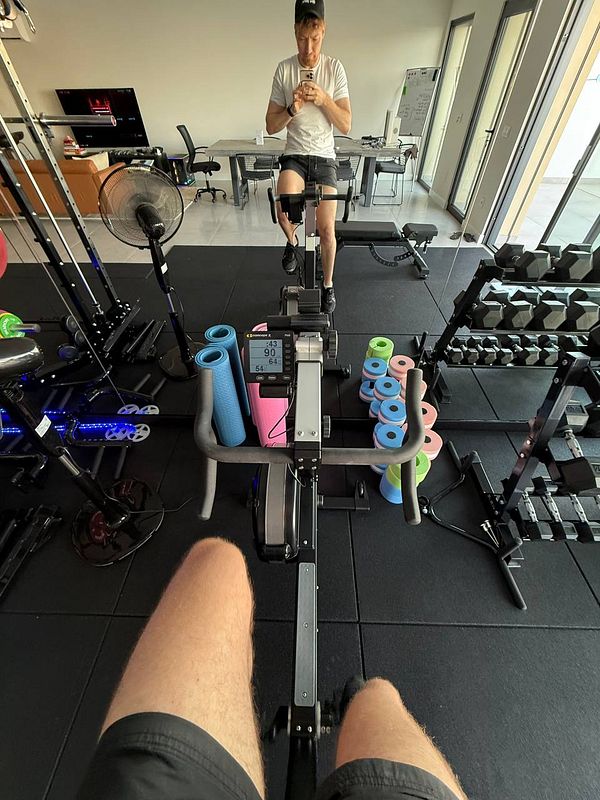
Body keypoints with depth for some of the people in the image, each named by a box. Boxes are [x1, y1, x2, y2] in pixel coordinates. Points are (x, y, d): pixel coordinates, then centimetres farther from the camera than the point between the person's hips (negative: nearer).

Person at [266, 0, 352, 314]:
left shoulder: (335, 68, 1)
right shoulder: (284, 69, 1)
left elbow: (346, 126, -4)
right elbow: (271, 126, 2)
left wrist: (324, 99, -18)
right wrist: (292, 109, -16)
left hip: (324, 158, 1)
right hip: (294, 155, -1)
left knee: (327, 229, -5)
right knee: (285, 214, -33)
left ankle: (328, 285, 15)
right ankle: (292, 242, 4)